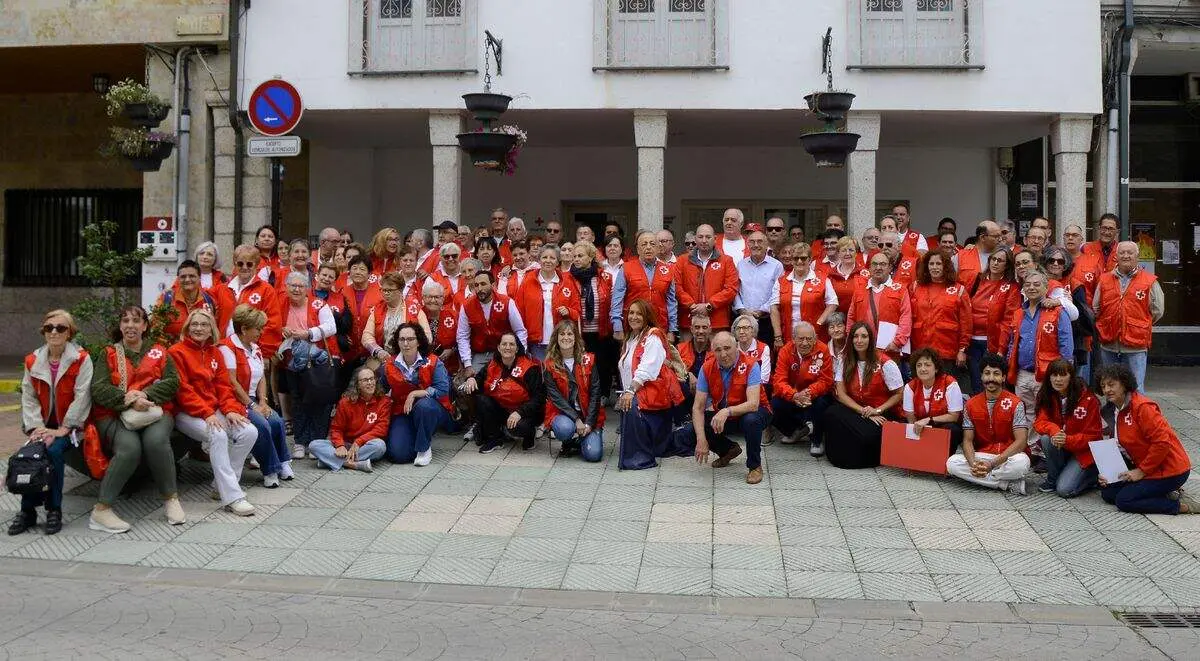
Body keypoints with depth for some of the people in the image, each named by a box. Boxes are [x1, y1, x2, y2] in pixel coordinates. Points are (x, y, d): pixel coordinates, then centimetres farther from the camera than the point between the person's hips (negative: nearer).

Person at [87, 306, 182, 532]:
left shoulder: (159, 352, 18)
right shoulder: (109, 354, 14)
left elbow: (173, 382, 3)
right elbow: (98, 389, 0)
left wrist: (145, 395, -14)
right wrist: (129, 401, -17)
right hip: (115, 415, -1)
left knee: (156, 441, -32)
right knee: (129, 447, -32)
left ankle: (170, 498, -15)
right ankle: (101, 510, -24)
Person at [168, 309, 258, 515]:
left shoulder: (214, 353, 15)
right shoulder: (177, 352, -3)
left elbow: (223, 386, 12)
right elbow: (182, 390, -12)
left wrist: (230, 410, -7)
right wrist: (206, 414, -21)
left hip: (214, 411, 7)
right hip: (186, 413, -6)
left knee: (249, 432, -16)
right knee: (217, 435, -33)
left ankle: (224, 485, -7)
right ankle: (232, 497, -32)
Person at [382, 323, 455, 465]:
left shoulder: (433, 362, -8)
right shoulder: (389, 367, 2)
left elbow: (443, 389, -19)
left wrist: (414, 394, -20)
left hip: (434, 411, -2)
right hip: (403, 413, 2)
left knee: (423, 405, -39)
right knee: (398, 453, -21)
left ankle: (424, 448, -16)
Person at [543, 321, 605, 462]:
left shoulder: (588, 360, 2)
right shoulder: (549, 365, -1)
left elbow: (595, 393, -1)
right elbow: (555, 396, -9)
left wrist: (589, 423, -12)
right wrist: (576, 419, -19)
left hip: (588, 414, 1)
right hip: (562, 414, -1)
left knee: (593, 454, -19)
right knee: (564, 429, -36)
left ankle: (581, 439, 18)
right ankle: (568, 444, 2)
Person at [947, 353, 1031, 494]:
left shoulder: (1015, 403, -8)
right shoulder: (971, 404, 3)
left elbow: (1021, 441, -15)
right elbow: (967, 440, 1)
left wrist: (992, 464, -24)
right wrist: (974, 464, -22)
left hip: (1008, 455, -4)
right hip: (981, 455, 4)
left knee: (1022, 462, -37)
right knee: (952, 463, -23)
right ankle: (1008, 483, -20)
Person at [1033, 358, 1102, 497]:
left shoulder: (1088, 400, -18)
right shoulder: (1046, 396, -5)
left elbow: (1092, 436, -15)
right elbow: (1039, 422, -12)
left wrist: (1067, 440, -32)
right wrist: (1054, 430, -35)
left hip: (1084, 452, -4)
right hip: (1061, 449, 5)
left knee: (1064, 489, -20)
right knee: (1047, 438, -29)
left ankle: (1092, 475, 10)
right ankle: (1052, 479, -8)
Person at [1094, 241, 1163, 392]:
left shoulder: (1150, 281, 1)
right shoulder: (1105, 280, 9)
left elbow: (1157, 311, 3)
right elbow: (1095, 309, 12)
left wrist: (1140, 325, 3)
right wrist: (1104, 326, 6)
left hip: (1136, 347, -3)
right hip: (1109, 345, 3)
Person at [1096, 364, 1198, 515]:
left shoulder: (1142, 406, -20)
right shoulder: (1115, 411, 8)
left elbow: (1162, 442, -25)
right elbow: (1119, 447, 13)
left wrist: (1141, 471, -18)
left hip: (1170, 471, -9)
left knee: (1123, 500, -16)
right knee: (1107, 493, 3)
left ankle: (1182, 505, -6)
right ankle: (1168, 494, 7)